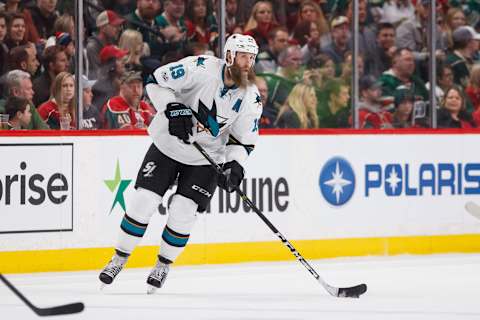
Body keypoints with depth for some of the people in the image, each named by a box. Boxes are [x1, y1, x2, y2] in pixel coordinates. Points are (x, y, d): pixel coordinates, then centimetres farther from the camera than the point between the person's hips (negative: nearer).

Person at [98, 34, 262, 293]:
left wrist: (235, 165, -19)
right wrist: (173, 108, -29)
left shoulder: (251, 99, -10)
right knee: (143, 202, -5)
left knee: (182, 213, -8)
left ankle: (163, 266, 15)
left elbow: (244, 140, -2)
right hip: (169, 143, -1)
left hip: (206, 158, 1)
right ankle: (119, 259, 14)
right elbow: (157, 80, -16)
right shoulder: (202, 69, -21)